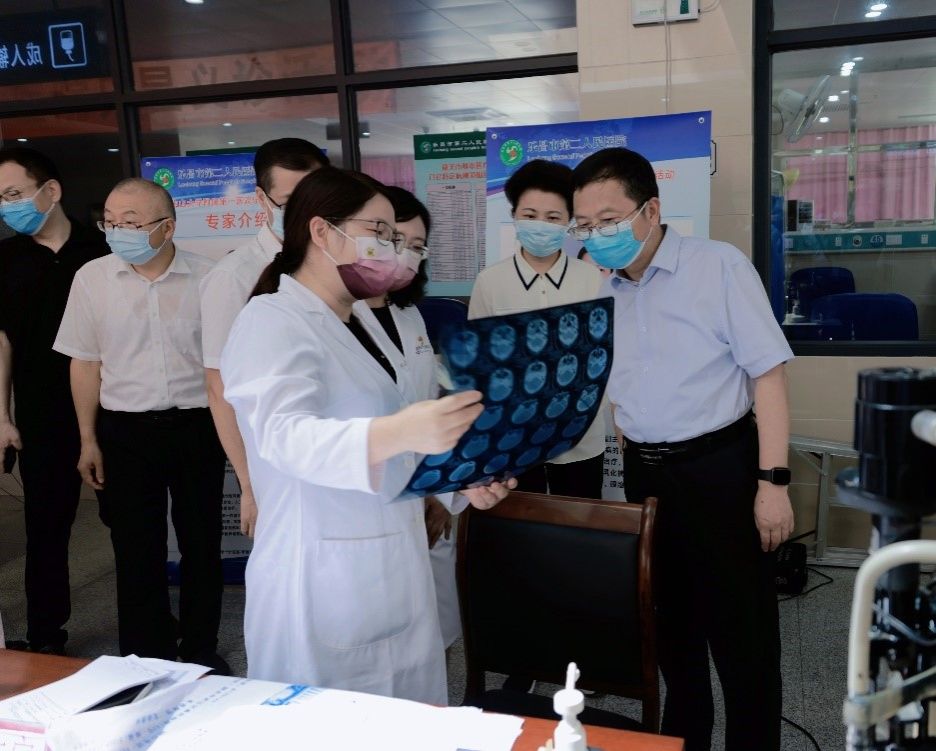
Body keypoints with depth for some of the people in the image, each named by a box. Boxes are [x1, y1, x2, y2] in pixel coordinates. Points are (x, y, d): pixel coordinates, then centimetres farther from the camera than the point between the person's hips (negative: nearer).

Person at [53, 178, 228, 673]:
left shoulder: (206, 278, -5)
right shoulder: (92, 279, -2)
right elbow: (85, 363, 4)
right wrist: (88, 440, 4)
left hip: (196, 427, 0)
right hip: (125, 431, 1)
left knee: (202, 542, 10)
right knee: (136, 549, 8)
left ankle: (200, 647, 28)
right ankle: (146, 658, 24)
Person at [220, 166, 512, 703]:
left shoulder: (361, 323, 13)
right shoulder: (272, 321, -13)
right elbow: (285, 434, -31)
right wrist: (396, 433, -47)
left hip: (396, 574, 8)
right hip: (325, 586, -8)